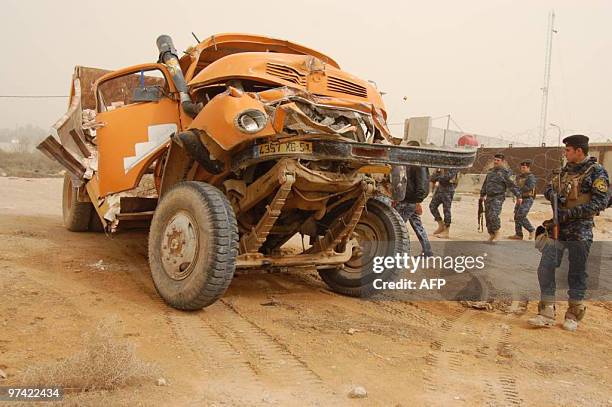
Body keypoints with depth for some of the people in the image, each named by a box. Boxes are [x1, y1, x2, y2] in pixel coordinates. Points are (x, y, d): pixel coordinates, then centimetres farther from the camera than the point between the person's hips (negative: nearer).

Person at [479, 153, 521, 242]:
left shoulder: (505, 172, -9)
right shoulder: (491, 171, 13)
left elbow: (512, 185, -16)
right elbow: (485, 184, 24)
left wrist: (518, 196, -22)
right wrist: (482, 195, 29)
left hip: (498, 198, -7)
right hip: (489, 198, 7)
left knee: (493, 216, -21)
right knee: (488, 217, 5)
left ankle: (497, 234, -4)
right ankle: (491, 236, 15)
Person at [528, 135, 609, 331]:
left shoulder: (596, 172, -7)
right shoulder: (566, 170, 13)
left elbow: (600, 202, -14)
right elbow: (549, 189, 20)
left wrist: (570, 213, -18)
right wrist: (555, 196, -5)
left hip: (580, 231, -6)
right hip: (558, 227, 6)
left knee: (577, 274, 5)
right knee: (546, 268, -1)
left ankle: (574, 314, 18)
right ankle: (547, 313, 4)